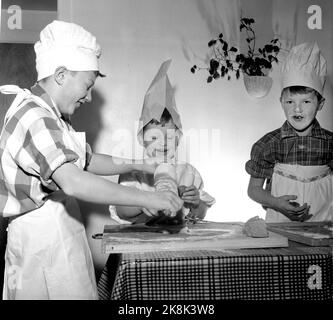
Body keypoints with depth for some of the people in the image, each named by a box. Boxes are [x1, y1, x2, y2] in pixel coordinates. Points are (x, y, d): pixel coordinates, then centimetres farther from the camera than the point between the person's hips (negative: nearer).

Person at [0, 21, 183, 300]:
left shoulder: (52, 117, 14)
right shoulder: (33, 117, -20)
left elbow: (88, 161, 20)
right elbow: (73, 181, -33)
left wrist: (138, 166, 11)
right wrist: (146, 198, -29)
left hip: (60, 233, 10)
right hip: (42, 235, -10)